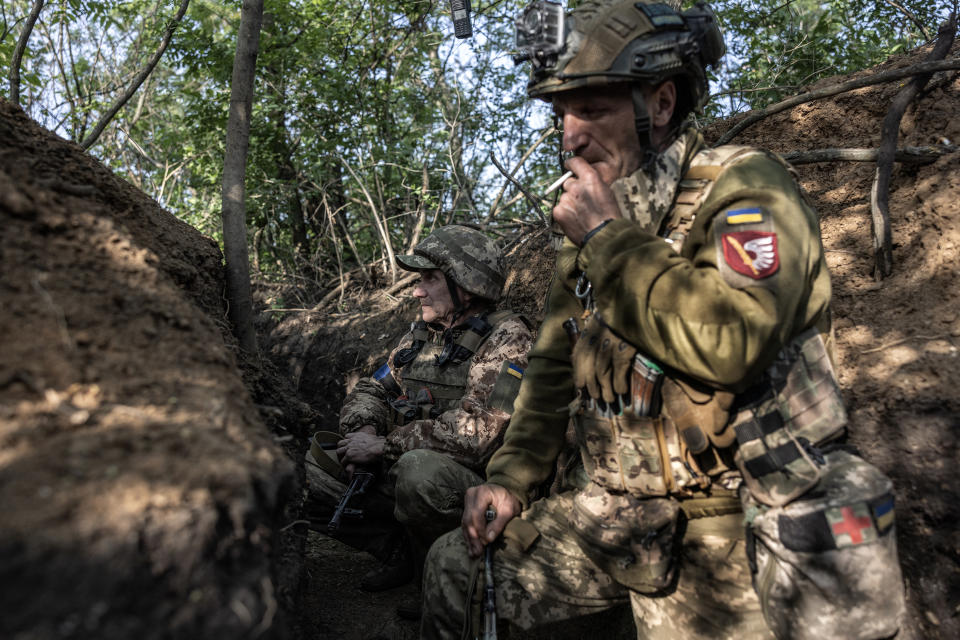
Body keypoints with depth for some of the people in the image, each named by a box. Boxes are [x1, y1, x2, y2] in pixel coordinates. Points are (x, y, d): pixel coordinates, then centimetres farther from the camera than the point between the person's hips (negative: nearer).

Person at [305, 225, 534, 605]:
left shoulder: (506, 339, -14)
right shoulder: (421, 333, 10)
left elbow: (475, 432, -25)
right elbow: (372, 391, 16)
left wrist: (385, 445, -18)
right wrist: (365, 429, -8)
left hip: (470, 480, -7)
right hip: (396, 472, 7)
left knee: (420, 470, -39)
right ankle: (399, 550, 1)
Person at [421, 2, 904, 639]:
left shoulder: (746, 185, -13)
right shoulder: (590, 230, 7)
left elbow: (733, 340, -32)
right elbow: (554, 367, 14)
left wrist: (610, 239, -21)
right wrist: (513, 474, 4)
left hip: (726, 525, -5)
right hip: (614, 512, 6)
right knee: (455, 569, 7)